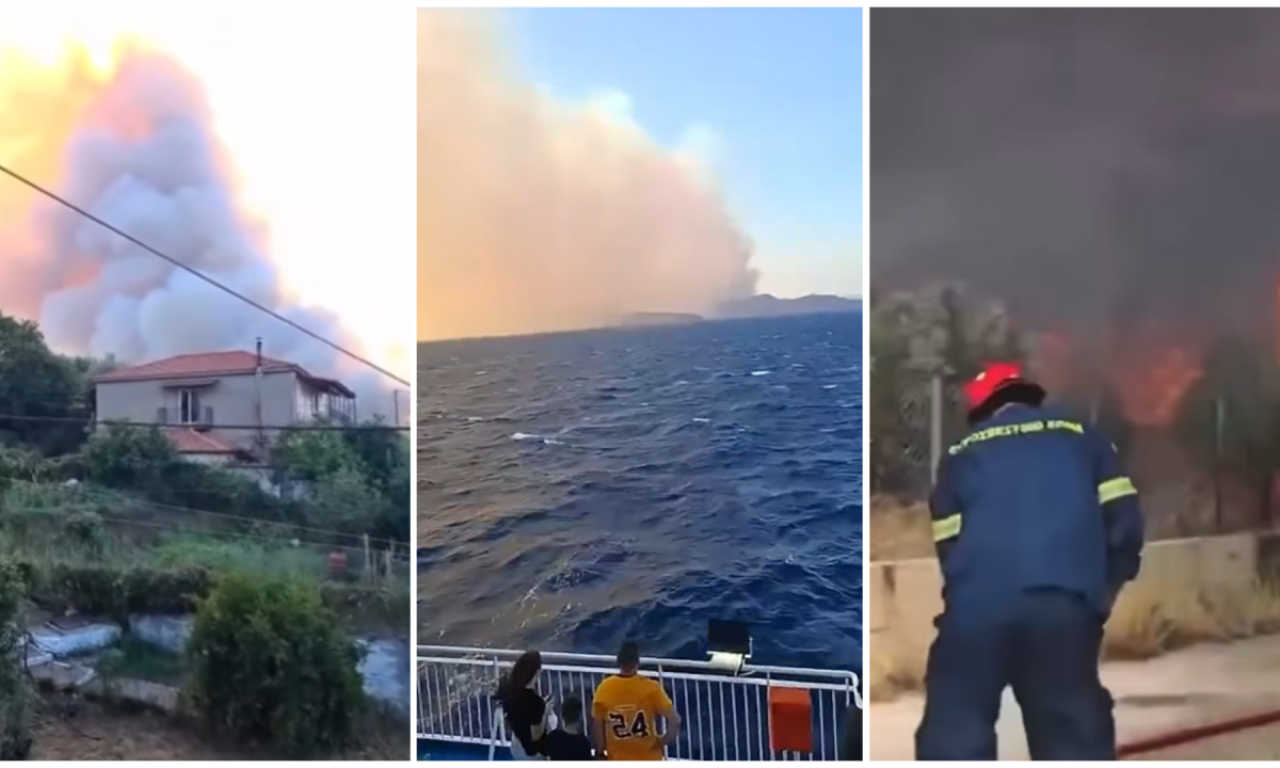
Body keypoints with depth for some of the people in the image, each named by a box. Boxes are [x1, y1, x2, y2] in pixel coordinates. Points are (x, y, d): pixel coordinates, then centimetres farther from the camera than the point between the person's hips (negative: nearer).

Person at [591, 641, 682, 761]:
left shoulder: (604, 688, -8)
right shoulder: (650, 687, -15)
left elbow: (596, 726, -2)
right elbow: (674, 720, -17)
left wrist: (602, 753, 10)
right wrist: (663, 741, 0)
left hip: (617, 763, 2)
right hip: (648, 761, -2)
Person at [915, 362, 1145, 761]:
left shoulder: (960, 454, 18)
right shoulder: (1082, 437, 19)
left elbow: (948, 542, 13)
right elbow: (1122, 520, 10)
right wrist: (1104, 588, 21)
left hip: (978, 605, 0)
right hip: (1065, 604, 1)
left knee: (955, 728, 10)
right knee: (1076, 734, 13)